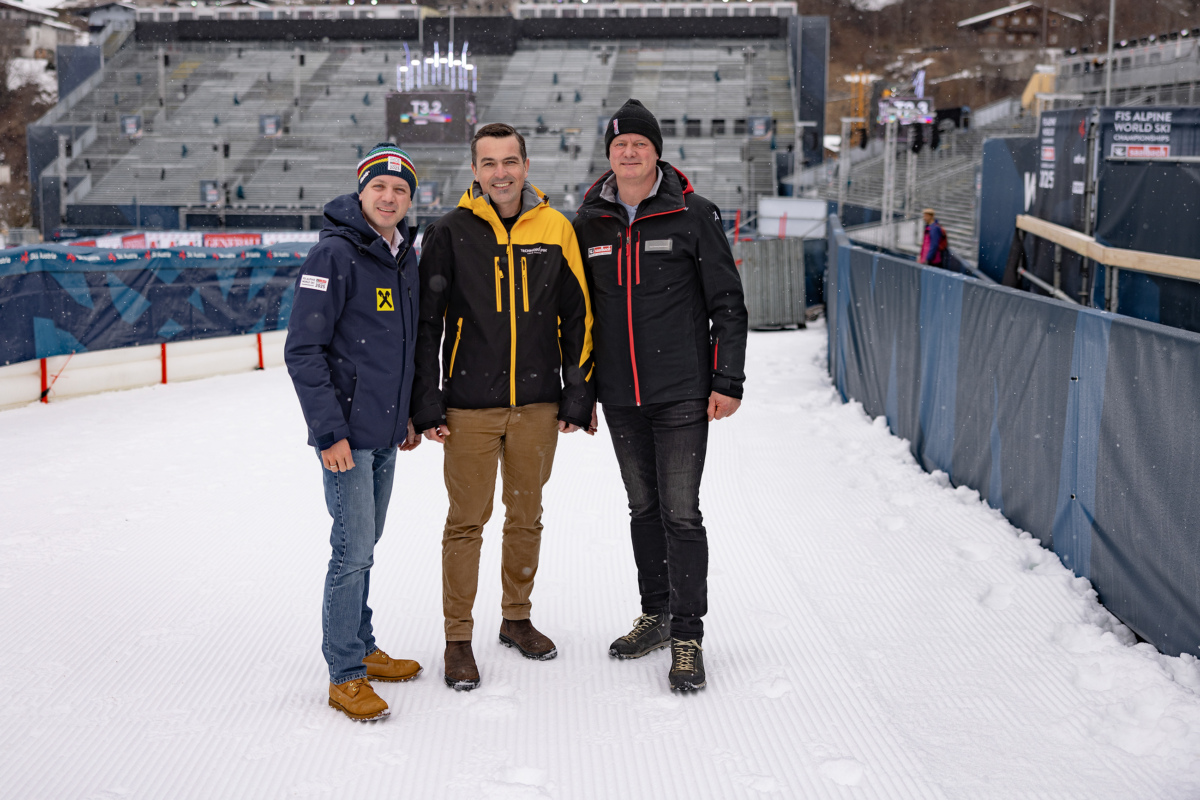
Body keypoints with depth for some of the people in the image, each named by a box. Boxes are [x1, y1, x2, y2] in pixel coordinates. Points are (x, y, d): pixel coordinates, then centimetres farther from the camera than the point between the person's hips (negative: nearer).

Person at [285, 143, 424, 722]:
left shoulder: (404, 256, 11)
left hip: (385, 434, 8)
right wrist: (330, 430, -19)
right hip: (347, 434, -8)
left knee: (364, 545, 17)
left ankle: (361, 649, 29)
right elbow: (303, 351, -16)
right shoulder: (335, 254, -14)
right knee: (353, 549, -5)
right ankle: (344, 675, 5)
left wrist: (409, 414, 20)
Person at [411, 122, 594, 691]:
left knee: (526, 515, 14)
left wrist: (577, 398, 4)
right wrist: (426, 406, -5)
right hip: (470, 408, -2)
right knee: (467, 521, 2)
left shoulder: (555, 229, 2)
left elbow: (578, 318, 7)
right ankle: (458, 639, 14)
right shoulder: (450, 233, -3)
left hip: (537, 406, 2)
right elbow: (426, 323, 0)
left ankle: (517, 618, 31)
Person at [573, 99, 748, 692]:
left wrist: (728, 381, -7)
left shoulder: (693, 214, -4)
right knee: (644, 508, 14)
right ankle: (656, 614, 28)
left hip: (682, 395, -4)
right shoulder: (589, 222, 6)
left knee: (681, 512, -5)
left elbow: (728, 303, -2)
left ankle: (687, 636, 5)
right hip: (620, 397, 4)